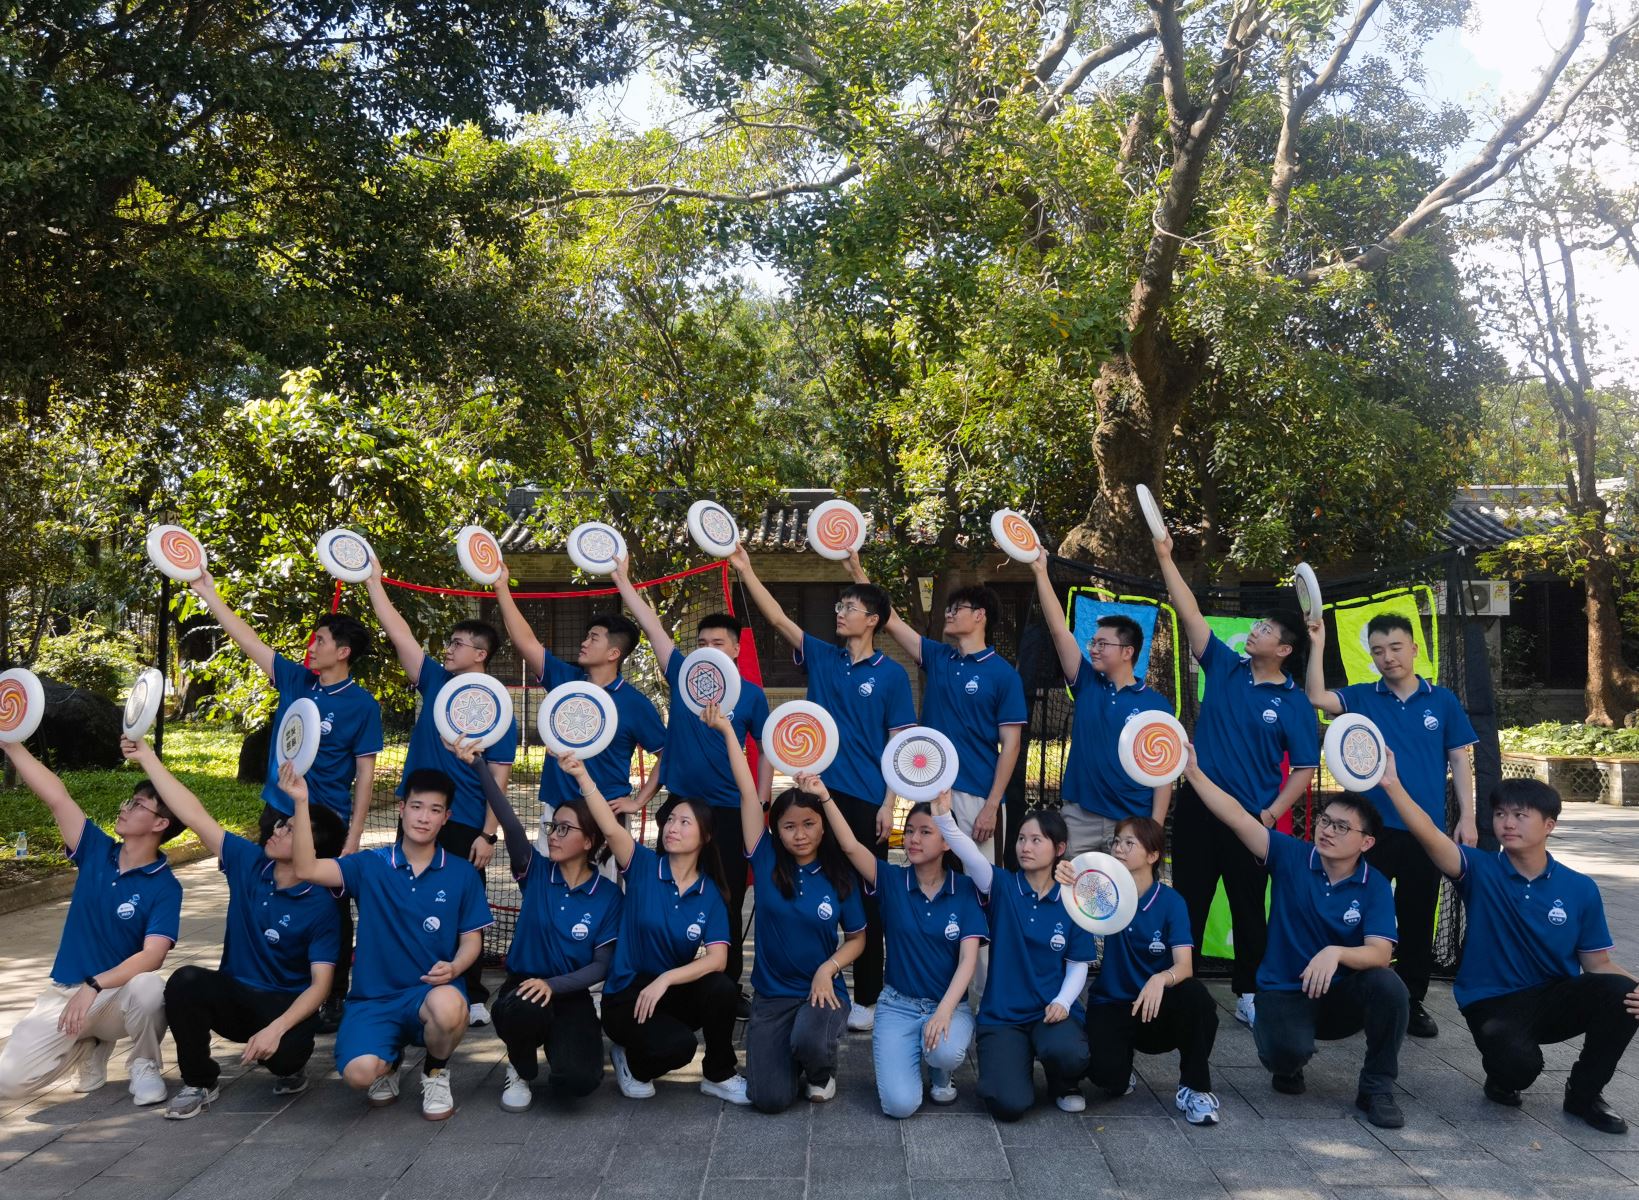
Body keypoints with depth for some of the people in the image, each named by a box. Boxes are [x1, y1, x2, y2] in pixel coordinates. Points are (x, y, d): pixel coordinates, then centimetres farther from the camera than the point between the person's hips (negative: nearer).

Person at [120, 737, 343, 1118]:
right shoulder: (249, 863, -3)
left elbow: (320, 985, -18)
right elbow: (195, 815, -3)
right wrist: (148, 758, -4)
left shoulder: (320, 907, -16)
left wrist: (277, 1028, -33)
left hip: (285, 1005, -4)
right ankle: (199, 1082, -6)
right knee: (185, 981, -27)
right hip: (233, 995, 4)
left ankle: (290, 1066, 6)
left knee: (285, 1054, -36)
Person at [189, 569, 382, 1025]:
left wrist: (353, 837, -13)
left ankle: (333, 1001, 14)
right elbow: (248, 640, 10)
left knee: (330, 914, 3)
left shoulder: (362, 704, -9)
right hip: (278, 815, 6)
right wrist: (209, 594, 9)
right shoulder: (294, 679, 5)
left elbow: (365, 773, -9)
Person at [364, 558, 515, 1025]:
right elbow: (399, 632, 5)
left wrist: (488, 834, -12)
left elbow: (498, 778, -7)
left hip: (465, 827, -5)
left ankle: (472, 997, 16)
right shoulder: (436, 683, 6)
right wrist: (373, 580, 2)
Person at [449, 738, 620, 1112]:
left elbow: (601, 966, -6)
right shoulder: (536, 872, -3)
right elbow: (511, 825, -19)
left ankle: (572, 1041, 12)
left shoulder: (608, 895, -4)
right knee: (524, 1011, -38)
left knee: (577, 1081, -26)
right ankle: (521, 1069, -2)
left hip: (571, 994, 0)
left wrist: (553, 984, -23)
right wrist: (478, 764, -31)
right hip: (523, 986, 1)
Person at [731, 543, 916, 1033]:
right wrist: (744, 568, -6)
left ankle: (866, 998, 14)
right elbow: (777, 617, 1)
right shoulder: (821, 657, 8)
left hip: (866, 800, -3)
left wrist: (888, 803, -8)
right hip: (819, 792, 3)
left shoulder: (891, 674, -1)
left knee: (866, 899, 4)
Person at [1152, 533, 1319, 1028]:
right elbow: (1190, 614, 1)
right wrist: (1166, 558, -3)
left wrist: (1271, 815, -13)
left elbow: (1304, 769, -3)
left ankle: (1249, 995, 20)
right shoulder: (1225, 667, 4)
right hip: (1197, 806, 3)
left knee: (1249, 908, 8)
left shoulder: (1295, 704, -4)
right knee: (1187, 903, 8)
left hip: (1249, 817, -2)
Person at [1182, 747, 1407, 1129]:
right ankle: (1288, 1066, 11)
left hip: (1341, 996, 1)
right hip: (1284, 992, -1)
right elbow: (1237, 817, -16)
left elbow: (1380, 953, -19)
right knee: (1288, 1052, -32)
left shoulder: (1375, 887, -7)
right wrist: (1192, 772, -26)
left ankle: (1377, 1089, -8)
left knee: (1387, 985, -30)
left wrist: (1336, 953, -39)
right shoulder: (1291, 857, -7)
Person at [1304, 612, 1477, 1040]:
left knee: (1418, 920, 9)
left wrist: (1467, 817, -1)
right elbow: (1317, 698, -14)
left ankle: (1412, 1003, 22)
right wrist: (1318, 645, -19)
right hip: (1372, 827, 0)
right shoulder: (1362, 698, 3)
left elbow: (1460, 761, 5)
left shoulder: (1443, 701, 4)